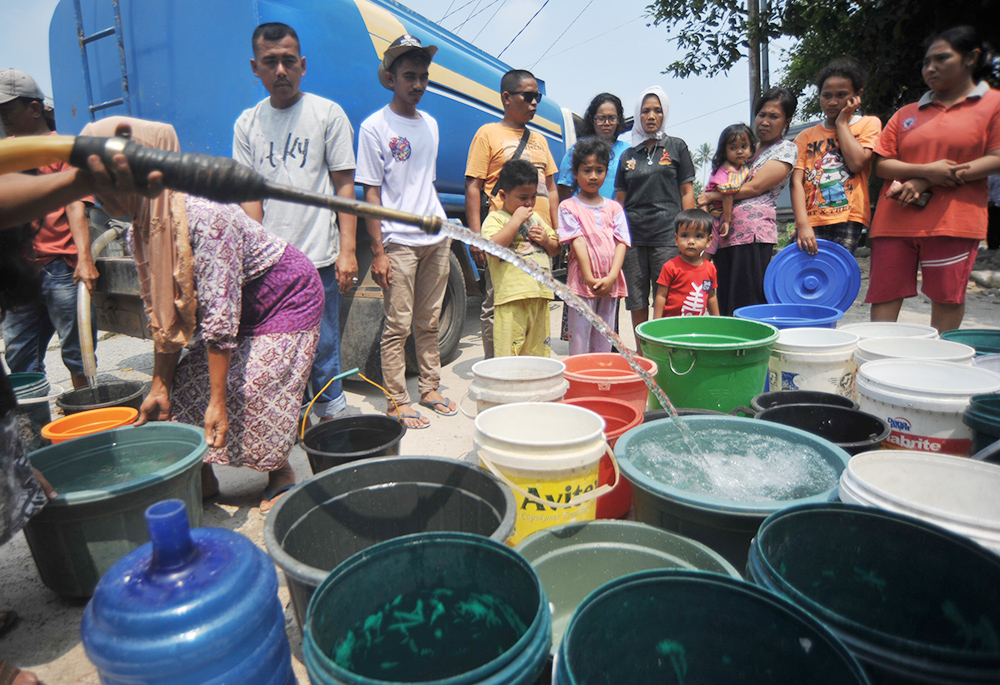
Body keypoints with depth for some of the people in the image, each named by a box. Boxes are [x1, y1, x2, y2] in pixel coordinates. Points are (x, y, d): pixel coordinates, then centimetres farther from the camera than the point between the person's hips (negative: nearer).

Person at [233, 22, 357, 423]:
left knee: (323, 349, 2)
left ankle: (331, 422, 16)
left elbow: (345, 186, 0)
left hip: (318, 258, -3)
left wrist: (347, 251, -9)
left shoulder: (327, 114, 4)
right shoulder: (247, 124, 12)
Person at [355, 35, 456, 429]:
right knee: (397, 326, -1)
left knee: (428, 323, 12)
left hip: (436, 238, 6)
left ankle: (430, 389, 24)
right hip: (399, 242, -6)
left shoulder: (430, 124, 15)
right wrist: (378, 253, -12)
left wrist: (441, 225, 16)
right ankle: (397, 402, 10)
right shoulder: (375, 127, -3)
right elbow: (371, 194, -6)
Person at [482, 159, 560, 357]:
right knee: (508, 354, -6)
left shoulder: (536, 218, 20)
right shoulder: (495, 218, 0)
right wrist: (516, 219, -14)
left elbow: (556, 249, 26)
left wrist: (546, 240, 3)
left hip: (540, 295, 7)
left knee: (537, 353, 13)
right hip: (512, 296, -6)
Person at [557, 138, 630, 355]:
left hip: (609, 283, 4)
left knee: (604, 343, 10)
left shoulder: (614, 207, 12)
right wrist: (589, 278, -16)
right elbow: (578, 242, -8)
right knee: (579, 343, -1)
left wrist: (611, 277, -11)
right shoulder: (568, 206, 2)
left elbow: (621, 243, 3)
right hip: (582, 282, -3)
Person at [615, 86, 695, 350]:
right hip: (632, 236, 3)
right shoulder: (628, 154, 15)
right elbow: (619, 199, 15)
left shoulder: (676, 147, 10)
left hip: (667, 234, -2)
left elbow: (687, 191, 6)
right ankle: (640, 355, 16)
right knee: (636, 300, 5)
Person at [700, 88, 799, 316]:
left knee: (748, 303, -9)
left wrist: (712, 196, -5)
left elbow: (754, 187, -7)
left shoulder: (786, 149, 5)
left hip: (752, 232, -6)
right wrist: (706, 200, 6)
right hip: (725, 232, 6)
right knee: (723, 302, 3)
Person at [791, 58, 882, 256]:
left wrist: (841, 123, 5)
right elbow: (796, 181, 2)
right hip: (811, 219, 1)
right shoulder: (807, 135, 15)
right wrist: (802, 224, -13)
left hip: (847, 216, -1)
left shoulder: (869, 124, 14)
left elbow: (857, 162, -7)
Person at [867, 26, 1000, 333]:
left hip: (953, 220, -2)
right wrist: (926, 170, -10)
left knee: (947, 299, 2)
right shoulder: (906, 114, 17)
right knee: (884, 296, -1)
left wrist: (928, 184, -11)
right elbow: (881, 164, 9)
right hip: (895, 221, 3)